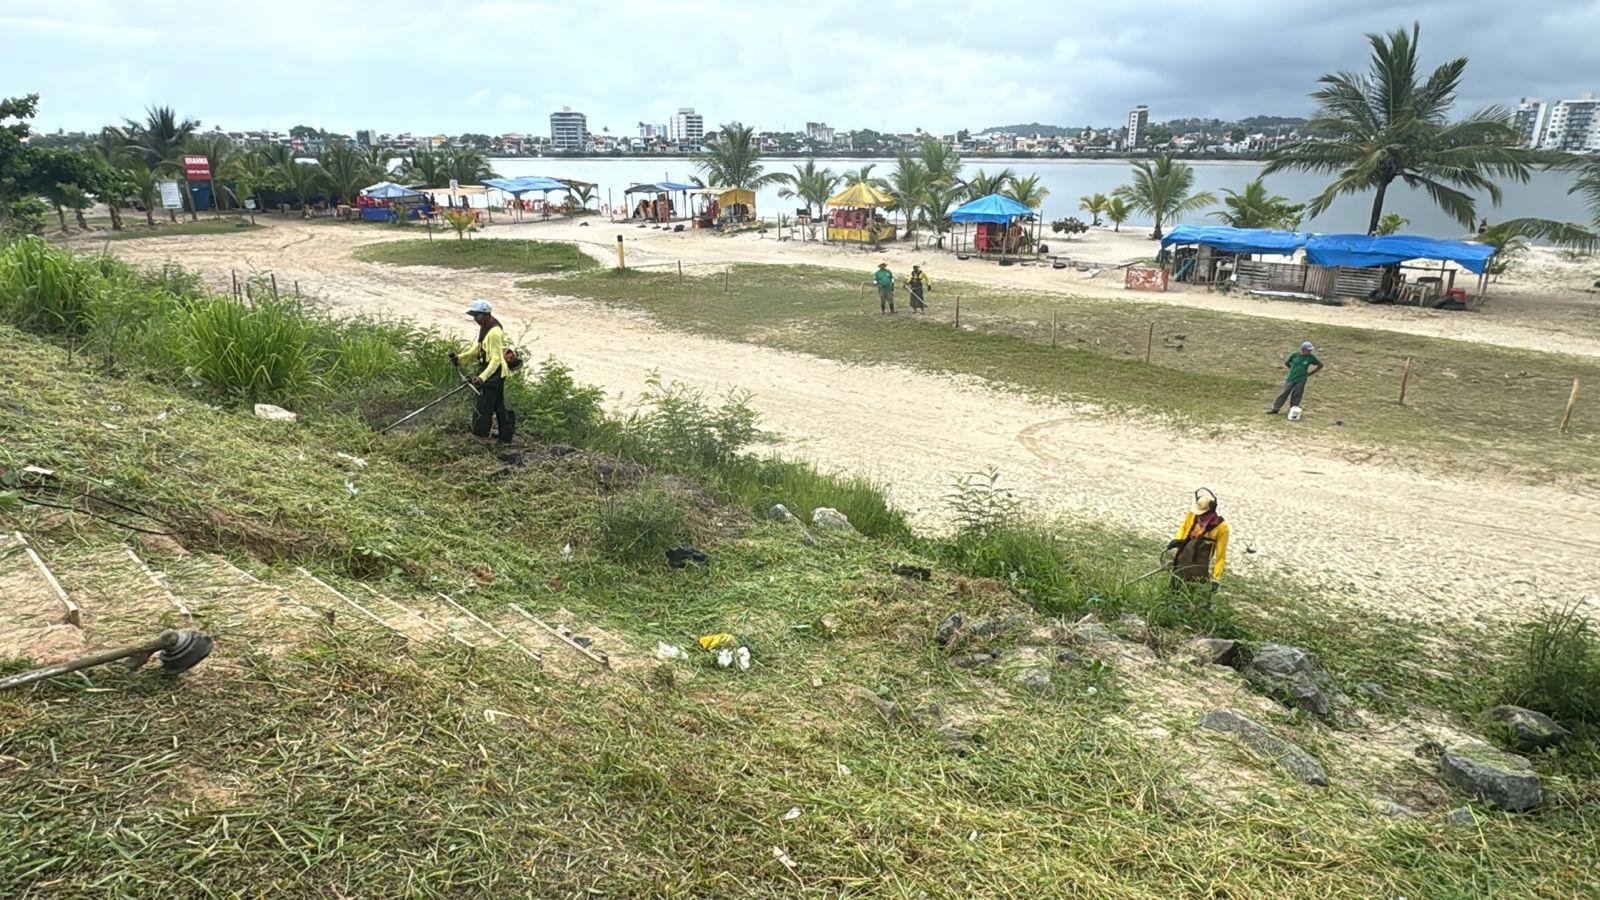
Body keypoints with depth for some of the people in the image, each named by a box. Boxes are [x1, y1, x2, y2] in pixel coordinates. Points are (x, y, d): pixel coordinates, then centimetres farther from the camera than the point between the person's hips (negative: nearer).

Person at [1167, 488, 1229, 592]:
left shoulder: (1221, 527, -19)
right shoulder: (1192, 515, -8)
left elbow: (1221, 555, -13)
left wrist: (1216, 578, -14)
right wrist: (1177, 540, -4)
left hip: (1199, 570, -5)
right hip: (1181, 561, 5)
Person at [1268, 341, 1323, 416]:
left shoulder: (1310, 358, -5)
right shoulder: (1294, 355, -5)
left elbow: (1320, 365, 5)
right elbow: (1286, 363, 11)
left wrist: (1310, 373, 3)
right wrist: (1293, 370, 8)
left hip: (1301, 380, 0)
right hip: (1290, 378, 0)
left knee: (1296, 396, 3)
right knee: (1284, 393, 2)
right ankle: (1275, 409, 8)